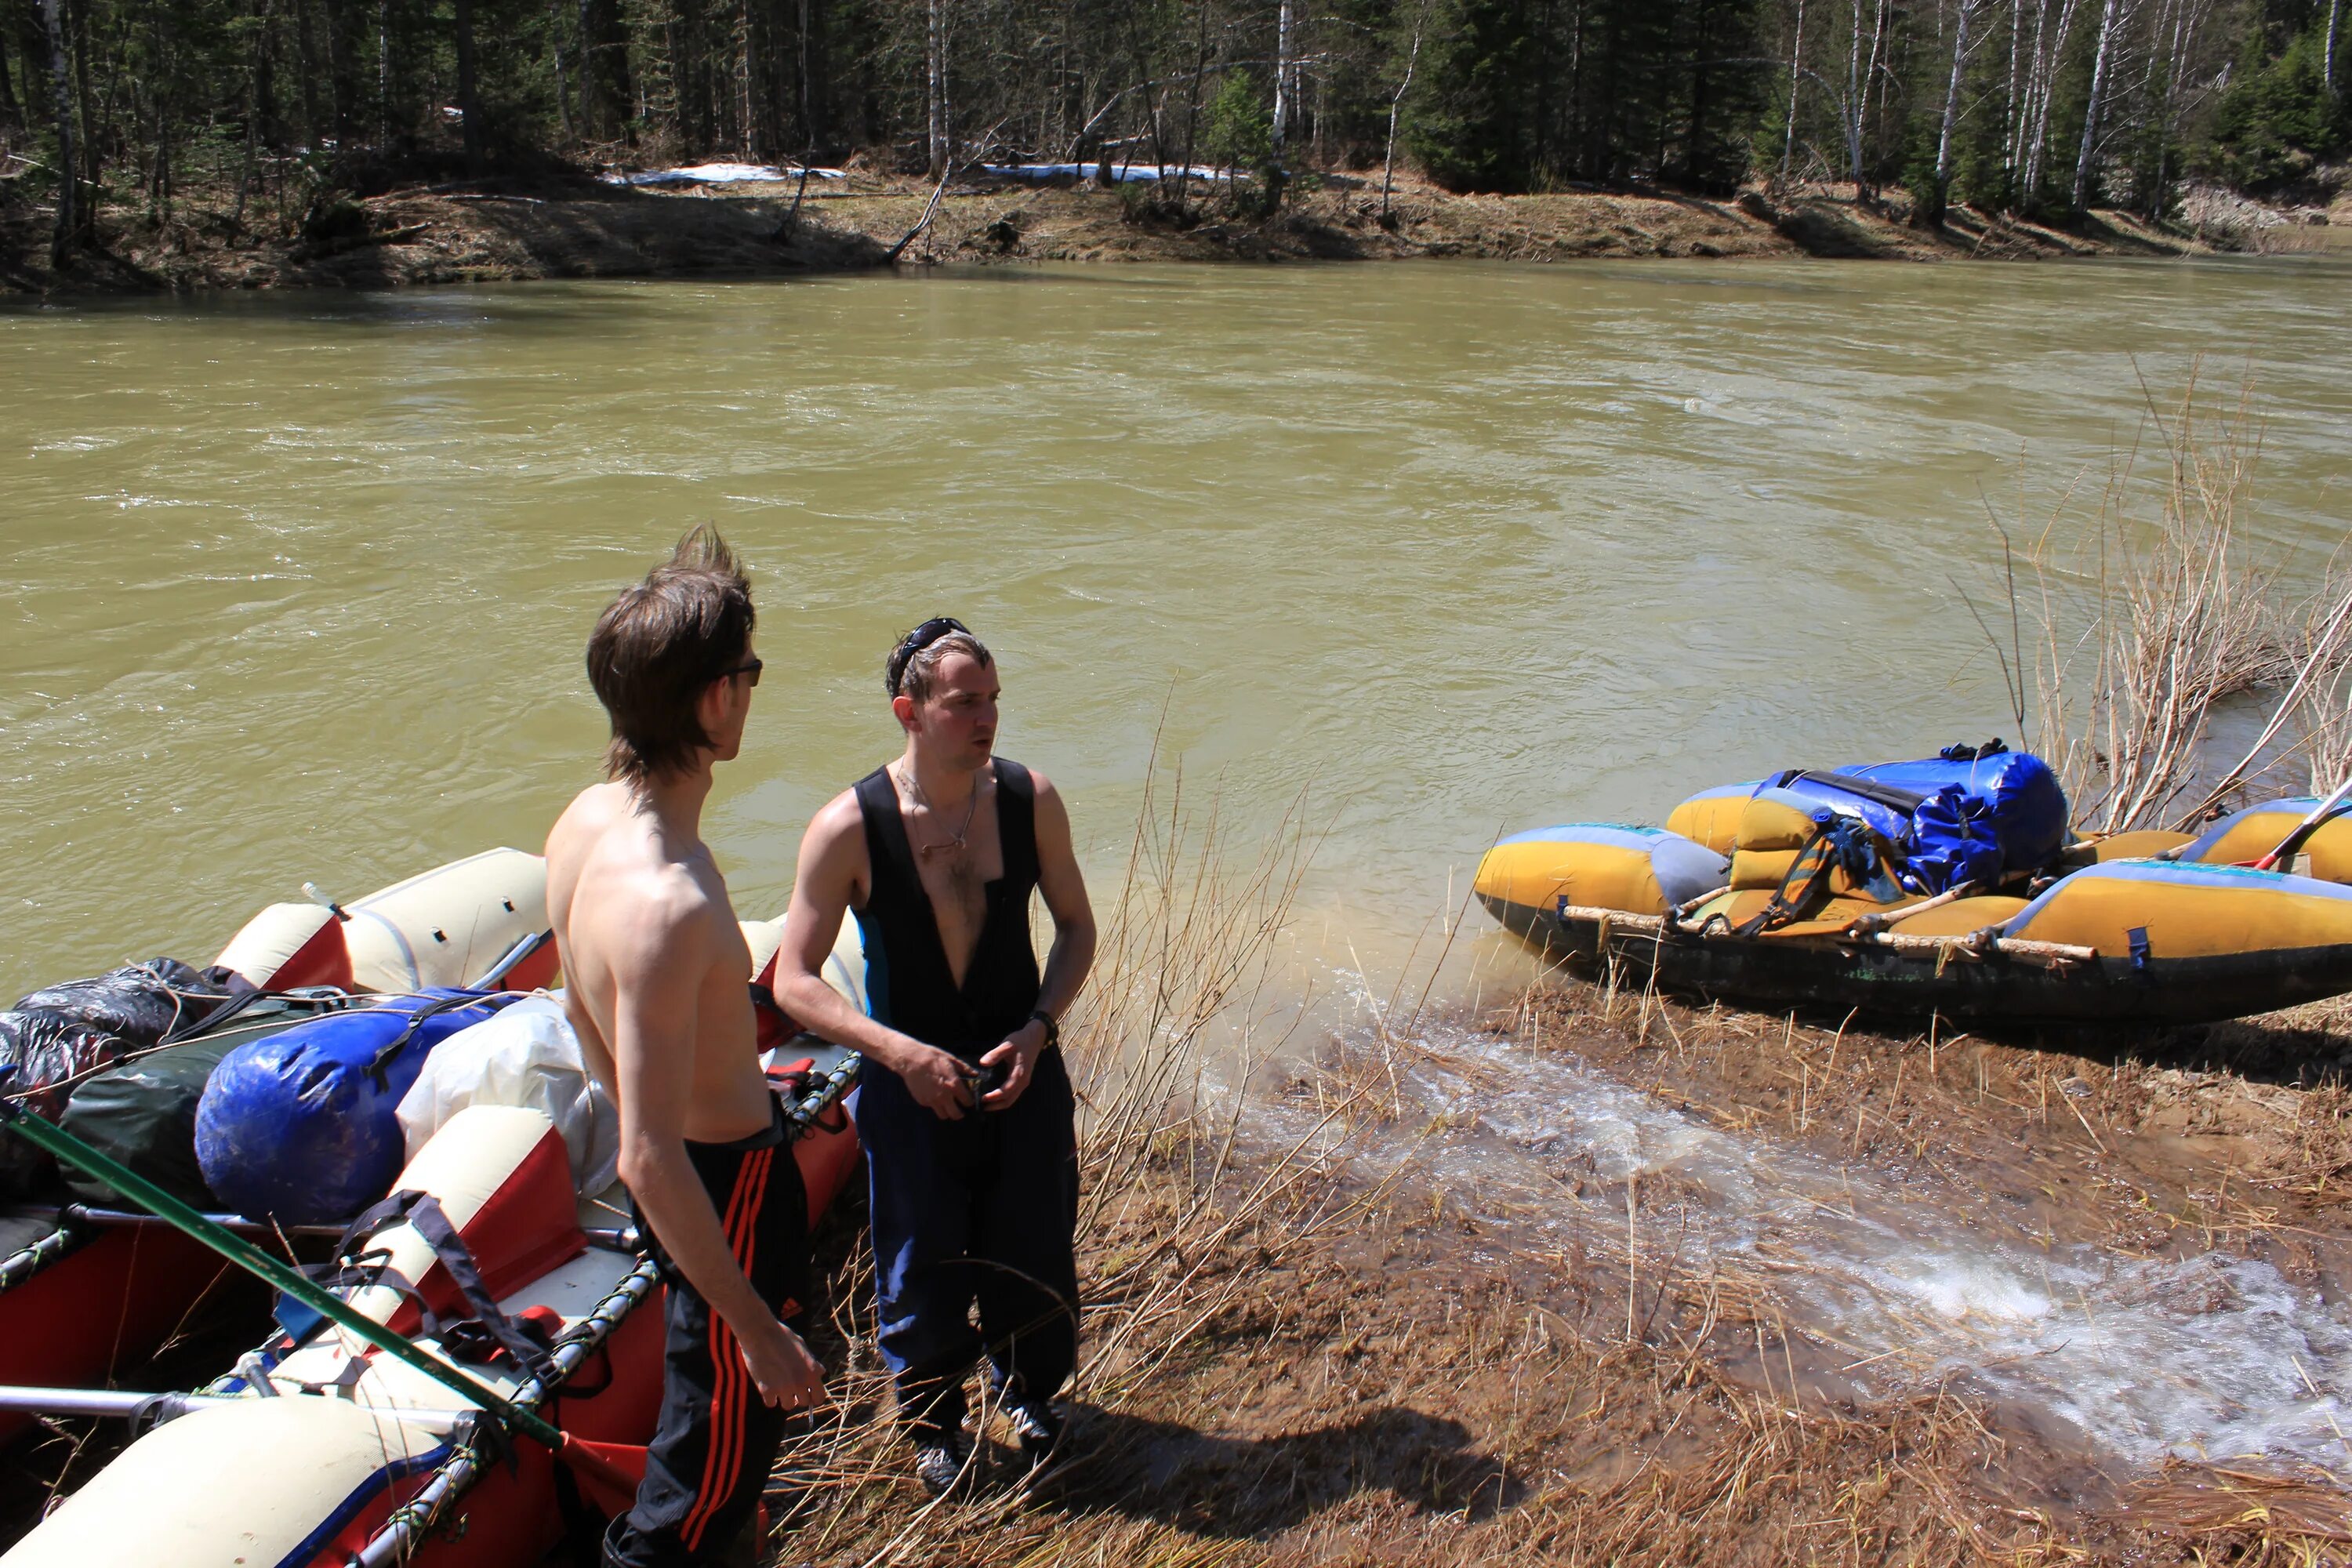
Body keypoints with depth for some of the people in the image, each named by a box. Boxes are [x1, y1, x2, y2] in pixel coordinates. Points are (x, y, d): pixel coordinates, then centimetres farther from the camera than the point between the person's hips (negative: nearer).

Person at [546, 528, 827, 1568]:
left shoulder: (585, 822, -7)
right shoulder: (666, 905, -35)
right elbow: (650, 1163, -32)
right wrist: (759, 1328, -23)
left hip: (692, 1174, 9)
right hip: (727, 1191, -9)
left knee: (717, 1416, 31)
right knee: (714, 1454, 11)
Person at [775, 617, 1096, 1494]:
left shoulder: (1030, 800, -11)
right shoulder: (849, 827, -19)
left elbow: (1076, 928, 3)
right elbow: (794, 981, -13)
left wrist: (1038, 1028, -12)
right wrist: (902, 1053, -23)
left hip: (1024, 1071, 2)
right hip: (910, 1084, -2)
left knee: (1033, 1256, 16)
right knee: (922, 1272, 13)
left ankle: (1031, 1392, 48)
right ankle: (934, 1423, 42)